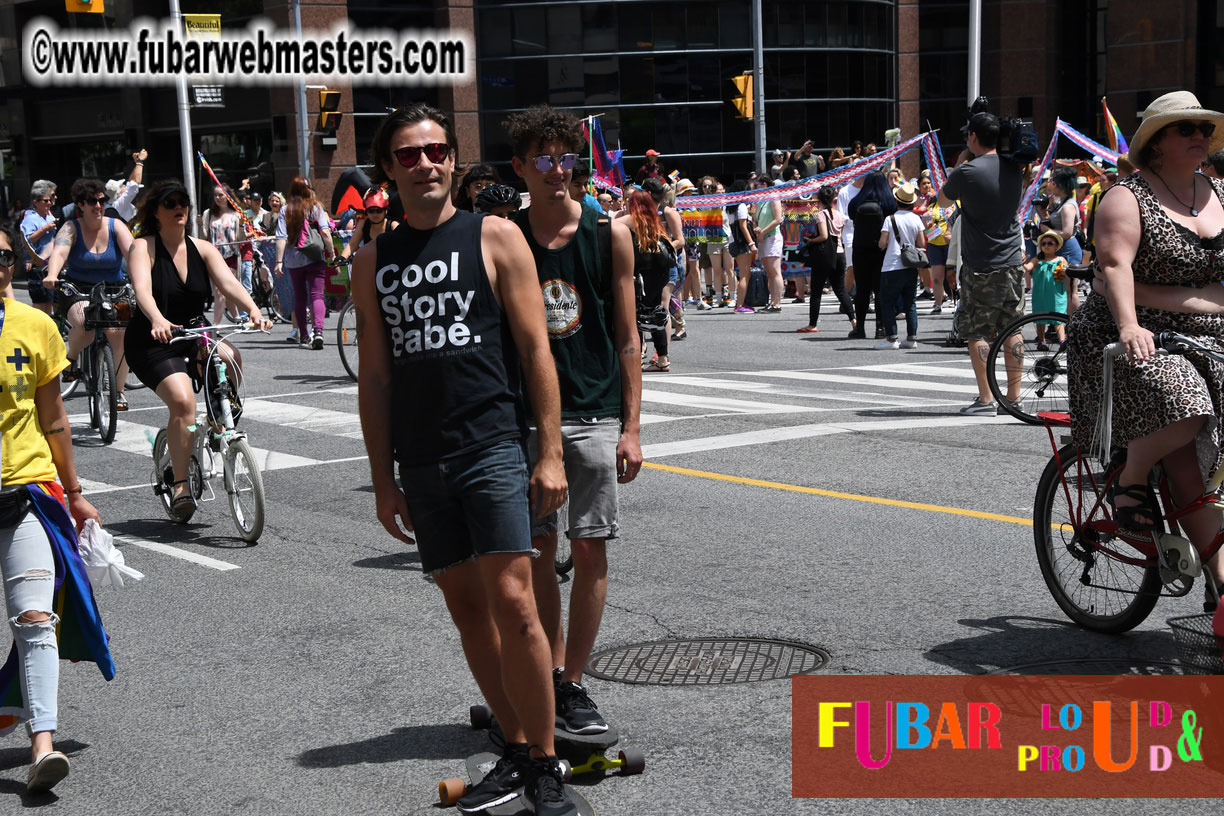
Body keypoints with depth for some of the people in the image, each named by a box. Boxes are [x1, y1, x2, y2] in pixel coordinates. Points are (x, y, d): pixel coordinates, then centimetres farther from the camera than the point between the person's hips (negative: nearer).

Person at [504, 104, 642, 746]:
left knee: (590, 550, 0)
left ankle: (574, 685, 10)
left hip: (594, 413, -1)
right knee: (537, 553, 5)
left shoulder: (609, 232, 1)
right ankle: (551, 678, 18)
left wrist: (631, 426, -2)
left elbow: (627, 337, 3)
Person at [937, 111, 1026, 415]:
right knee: (1012, 330, 11)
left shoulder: (967, 172, -15)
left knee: (978, 333, 1)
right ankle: (1014, 396, 15)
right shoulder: (1014, 169, 3)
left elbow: (942, 200, 4)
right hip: (1012, 264, 5)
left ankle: (986, 399, -1)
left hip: (980, 268, -5)